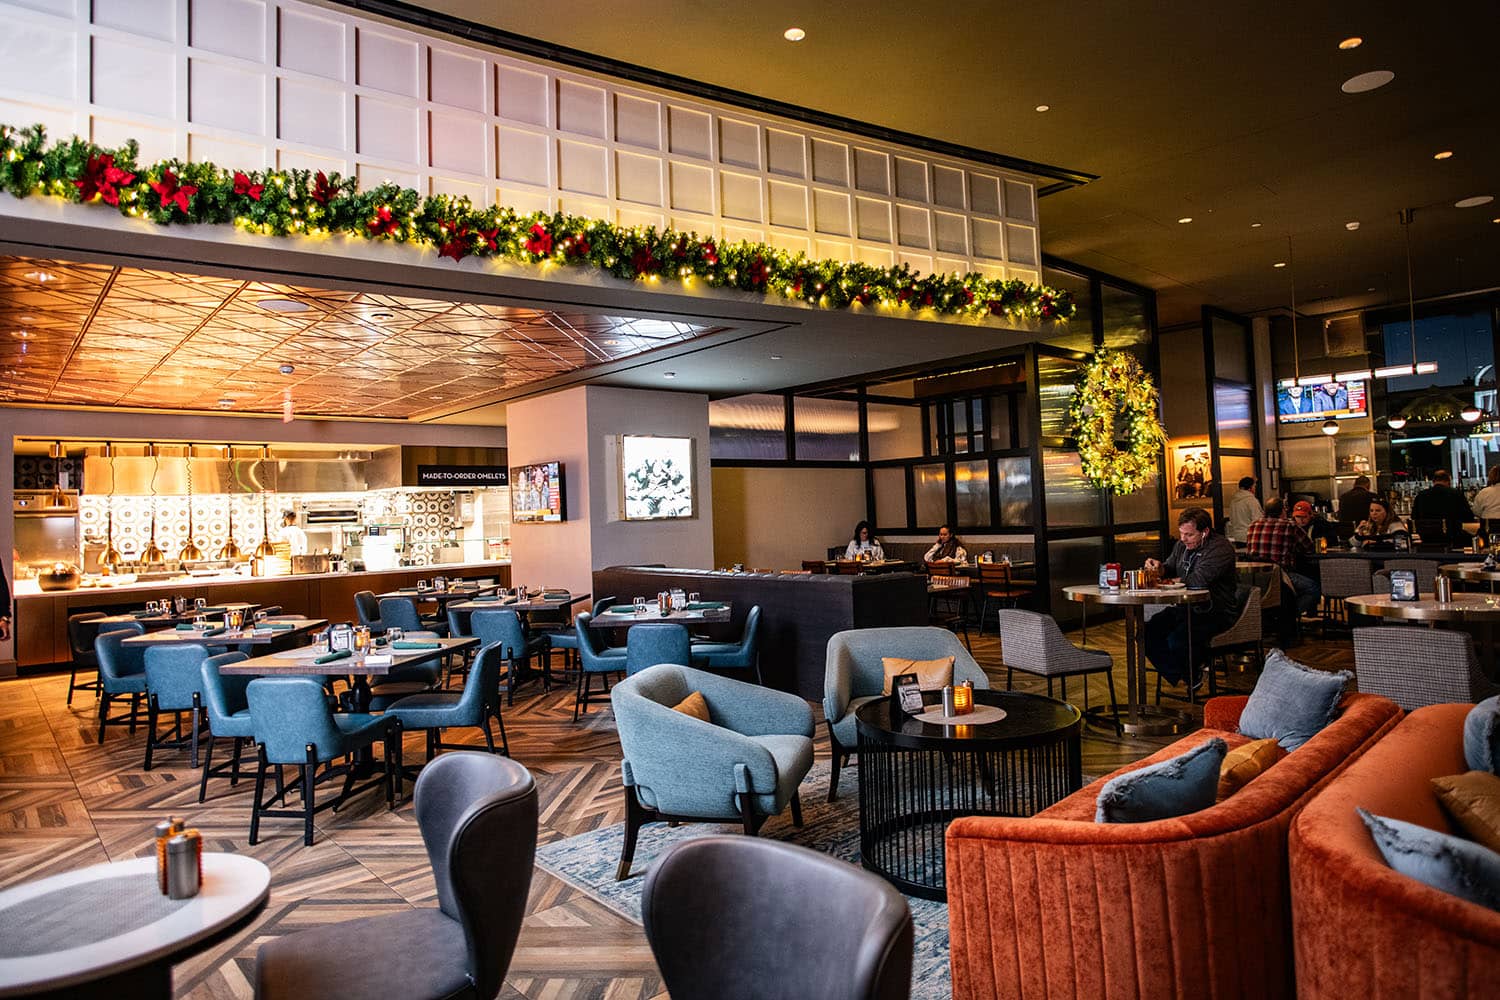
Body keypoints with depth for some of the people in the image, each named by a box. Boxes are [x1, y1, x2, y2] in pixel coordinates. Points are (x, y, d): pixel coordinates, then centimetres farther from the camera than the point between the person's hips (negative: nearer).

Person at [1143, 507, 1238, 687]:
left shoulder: (1220, 548, -16)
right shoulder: (1182, 545, 9)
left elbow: (1200, 580, -29)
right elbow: (1170, 570, 23)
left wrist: (1174, 581, -13)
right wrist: (1160, 567, -2)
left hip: (1215, 613, -8)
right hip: (1185, 608, 8)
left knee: (1177, 640, -29)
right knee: (1147, 633, -9)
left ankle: (1195, 675, 1)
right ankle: (1178, 675, 4)